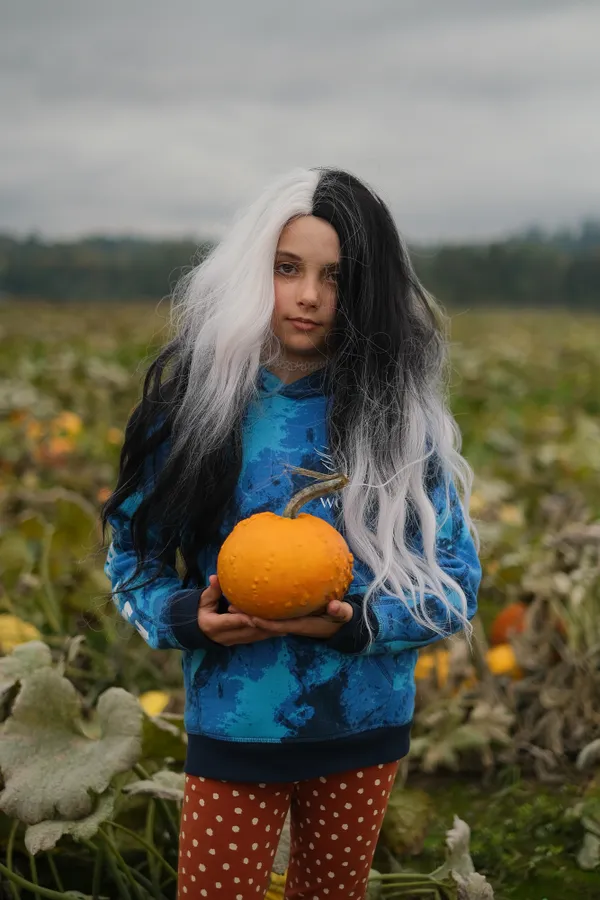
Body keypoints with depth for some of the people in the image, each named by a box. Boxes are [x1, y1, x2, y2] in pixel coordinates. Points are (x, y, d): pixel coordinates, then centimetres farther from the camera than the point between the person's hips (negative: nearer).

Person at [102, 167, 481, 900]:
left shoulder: (398, 415, -6)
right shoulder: (201, 401, -7)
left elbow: (456, 583, -4)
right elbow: (134, 551, 2)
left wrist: (355, 622, -20)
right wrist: (190, 618, -18)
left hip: (364, 726, 2)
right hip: (235, 726, -1)